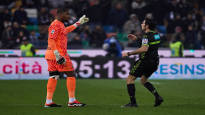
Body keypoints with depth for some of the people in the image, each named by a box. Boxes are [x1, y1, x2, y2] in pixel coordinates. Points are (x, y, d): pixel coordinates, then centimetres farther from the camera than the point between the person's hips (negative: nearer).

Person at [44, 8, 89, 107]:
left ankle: (48, 102, 6)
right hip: (58, 54, -10)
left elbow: (65, 31, 40)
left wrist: (78, 23, 46)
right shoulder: (56, 25, -13)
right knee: (71, 74, -5)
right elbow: (51, 40, -21)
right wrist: (57, 55, -28)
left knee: (53, 77, 8)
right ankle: (72, 101, -4)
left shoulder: (60, 24, 18)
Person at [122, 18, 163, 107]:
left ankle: (133, 102, -6)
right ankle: (157, 97, 9)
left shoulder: (147, 36, -16)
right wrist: (136, 38, 26)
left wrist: (128, 53, -27)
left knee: (130, 79, 0)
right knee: (143, 80, 25)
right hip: (154, 62, 9)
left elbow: (144, 49, -30)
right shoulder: (155, 34, 11)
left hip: (145, 61, -9)